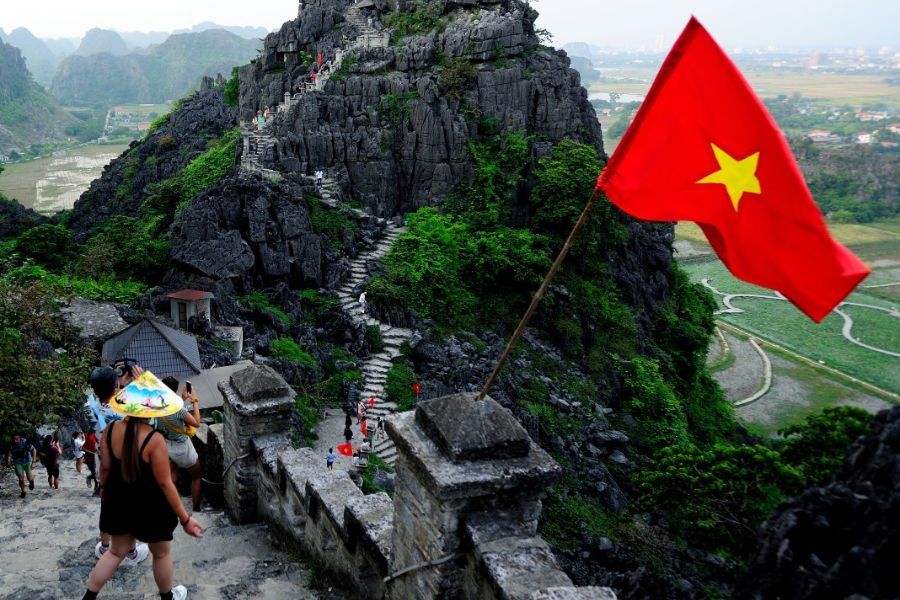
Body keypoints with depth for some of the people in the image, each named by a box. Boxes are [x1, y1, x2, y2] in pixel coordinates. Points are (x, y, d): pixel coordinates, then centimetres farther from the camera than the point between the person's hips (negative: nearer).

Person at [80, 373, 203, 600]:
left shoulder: (110, 430, -12)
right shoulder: (154, 439, -27)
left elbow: (105, 468, 0)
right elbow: (164, 483, -23)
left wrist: (104, 492, 22)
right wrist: (185, 518, -15)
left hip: (119, 502, 5)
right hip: (149, 506, -5)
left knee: (117, 551, 27)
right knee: (161, 553, 20)